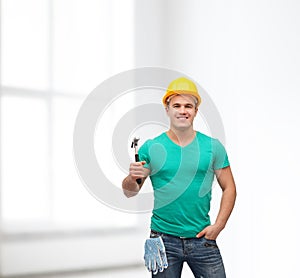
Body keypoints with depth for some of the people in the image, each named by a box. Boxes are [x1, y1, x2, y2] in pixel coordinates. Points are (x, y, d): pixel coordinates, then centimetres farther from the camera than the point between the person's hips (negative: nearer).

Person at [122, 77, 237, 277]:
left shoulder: (213, 147, 4)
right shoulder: (151, 148, 1)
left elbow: (229, 188, 8)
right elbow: (130, 192, 4)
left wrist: (218, 225, -2)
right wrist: (132, 179, -19)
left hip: (202, 239, 1)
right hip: (164, 239, 0)